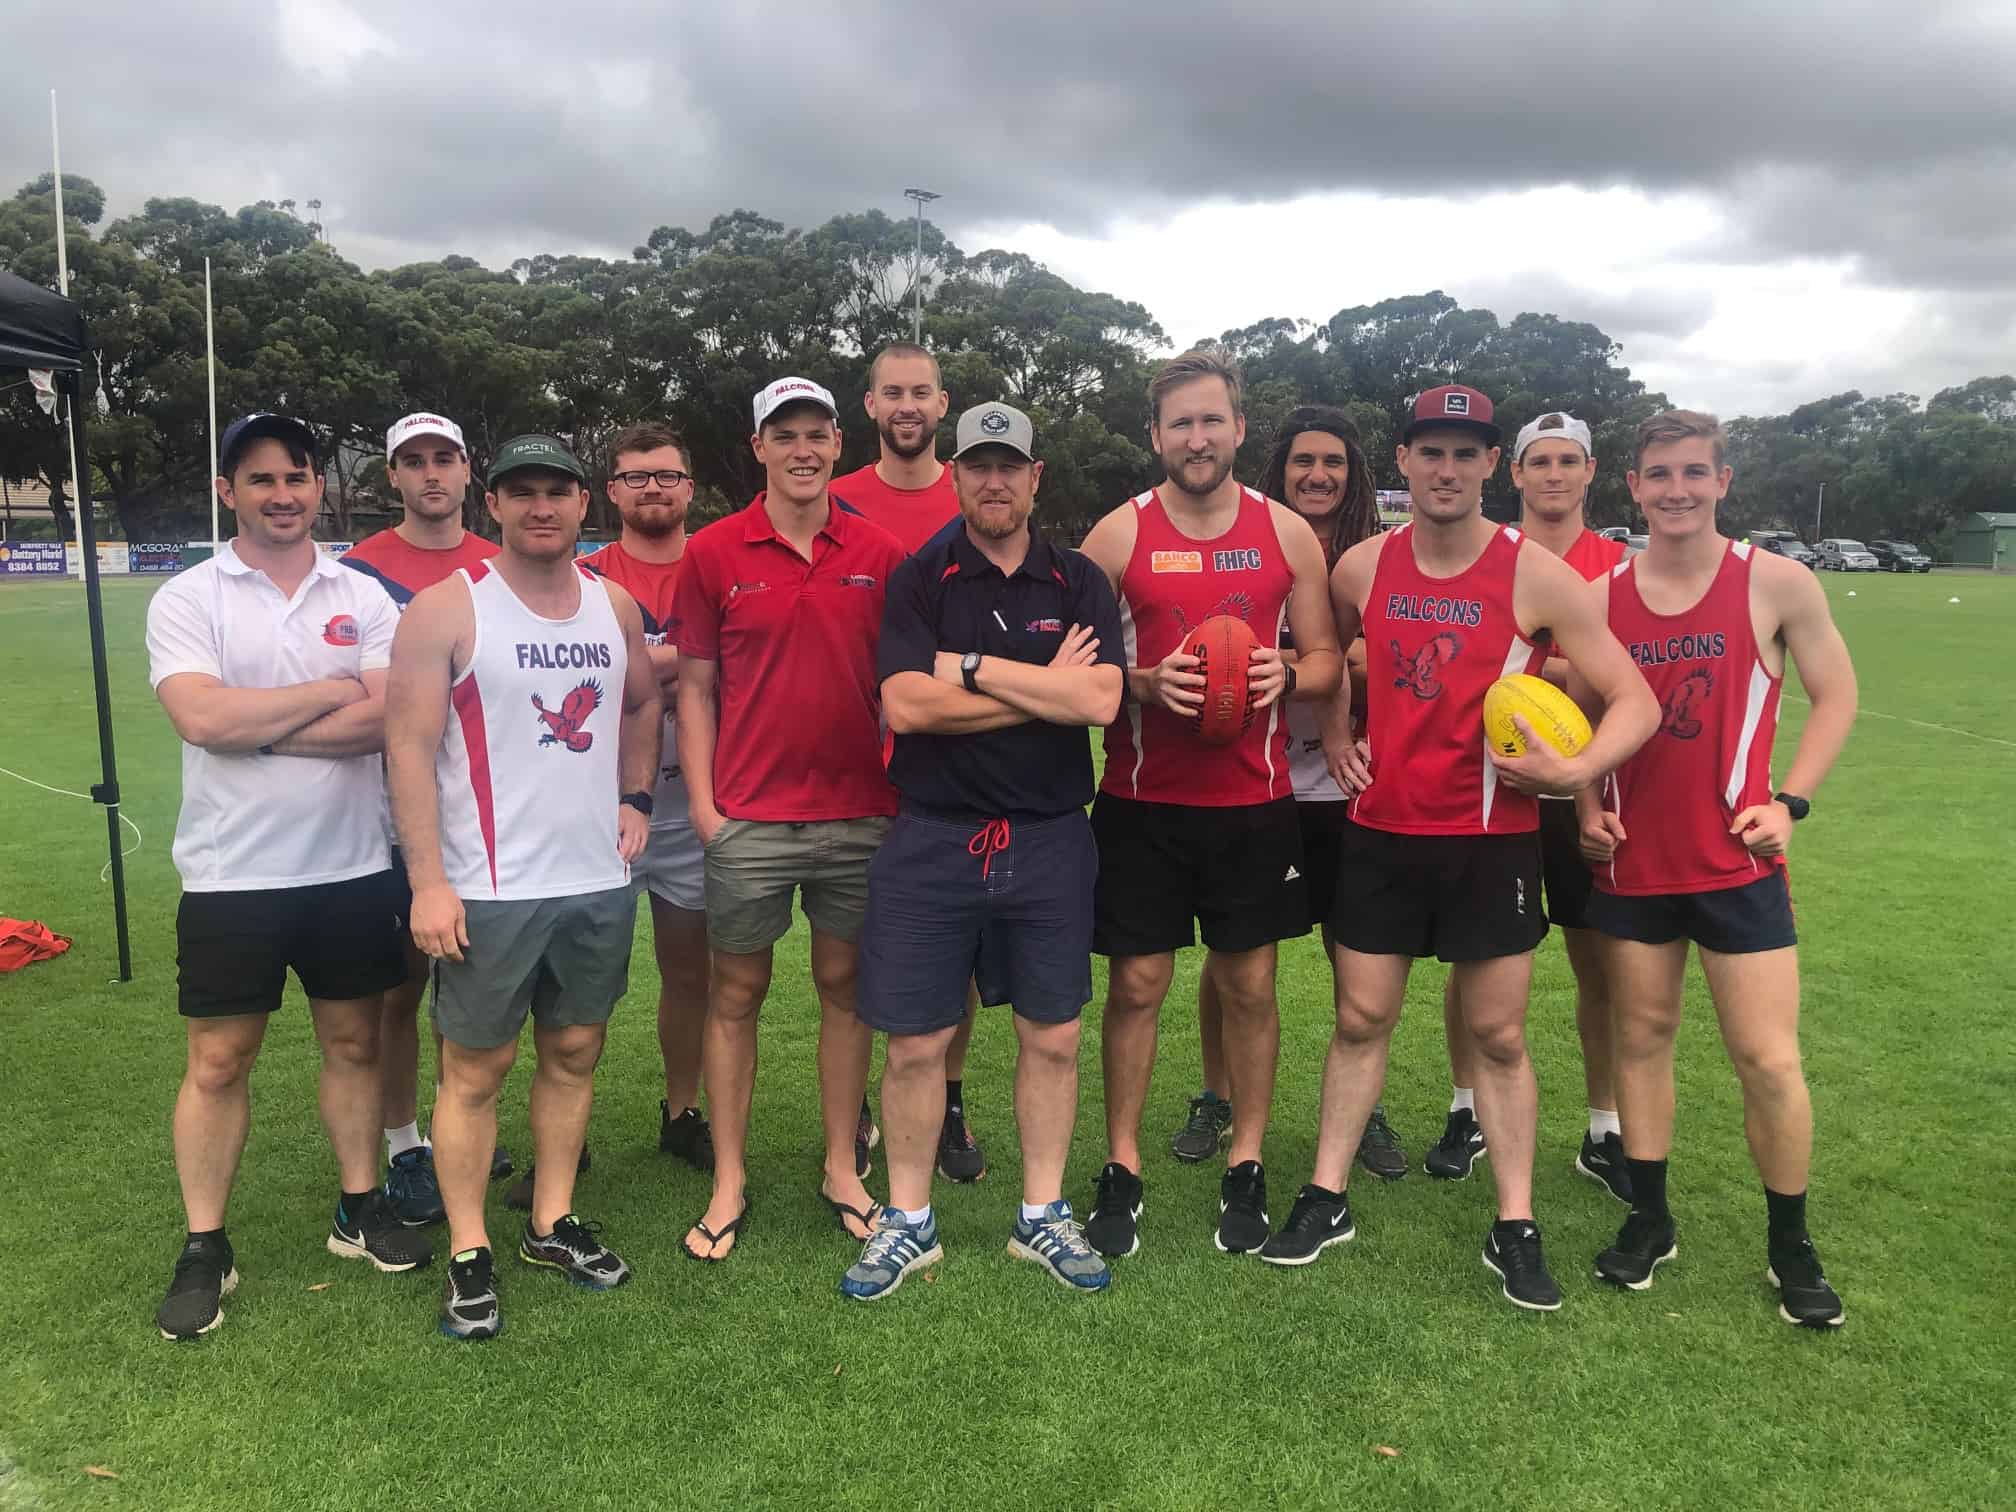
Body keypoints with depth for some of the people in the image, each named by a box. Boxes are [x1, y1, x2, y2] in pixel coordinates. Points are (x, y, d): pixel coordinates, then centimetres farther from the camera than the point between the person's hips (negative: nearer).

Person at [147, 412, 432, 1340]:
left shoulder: (364, 599, 2)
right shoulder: (188, 599, -3)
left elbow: (386, 720, -12)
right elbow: (200, 717, -19)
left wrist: (255, 728, -15)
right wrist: (334, 691, -12)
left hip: (351, 867, 2)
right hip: (231, 874, -2)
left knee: (353, 1042, 13)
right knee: (218, 1062, 6)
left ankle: (359, 1209, 29)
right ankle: (204, 1249, 21)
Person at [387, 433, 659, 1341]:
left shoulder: (615, 605, 8)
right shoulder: (447, 608, -8)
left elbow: (644, 702, 24)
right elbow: (410, 747, -11)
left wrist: (634, 799, 10)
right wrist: (428, 882, -16)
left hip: (599, 880, 5)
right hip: (488, 890, -5)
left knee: (574, 1052, 14)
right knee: (476, 1067, 4)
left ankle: (553, 1223, 30)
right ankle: (468, 1256, 18)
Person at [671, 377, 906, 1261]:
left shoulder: (879, 555, 4)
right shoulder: (713, 553, 1)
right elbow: (696, 687, 2)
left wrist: (908, 791, 3)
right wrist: (702, 800, -4)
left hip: (860, 814, 1)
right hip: (748, 817, -1)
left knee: (845, 985, 11)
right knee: (736, 992, 7)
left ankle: (842, 1167, 25)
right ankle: (729, 1182, 20)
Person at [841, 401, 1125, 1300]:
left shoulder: (1078, 584, 5)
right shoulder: (918, 582, 2)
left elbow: (1100, 701, -11)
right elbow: (905, 705, -13)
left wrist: (971, 667, -11)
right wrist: (1045, 688, -10)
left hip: (1050, 841, 2)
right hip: (932, 839, -1)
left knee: (1052, 1038, 10)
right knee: (915, 1043, 5)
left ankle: (1042, 1216, 27)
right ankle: (909, 1223, 23)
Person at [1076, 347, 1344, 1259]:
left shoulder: (1288, 534, 5)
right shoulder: (1118, 534, 1)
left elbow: (1327, 658, 9)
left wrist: (1287, 676, -12)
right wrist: (1146, 684, -18)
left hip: (1254, 801, 1)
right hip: (1143, 801, -1)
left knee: (1250, 986, 9)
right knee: (1136, 985, 4)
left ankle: (1245, 1169, 24)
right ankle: (1122, 1173, 19)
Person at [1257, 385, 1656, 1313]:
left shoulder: (1537, 577, -9)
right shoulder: (1360, 568, 1)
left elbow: (1635, 700, -7)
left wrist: (1575, 770, -24)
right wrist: (1333, 737, 6)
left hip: (1492, 838, -2)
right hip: (1381, 830, 3)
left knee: (1499, 1035, 6)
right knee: (1360, 1019, 9)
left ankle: (1515, 1227, 20)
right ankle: (1326, 1199, 22)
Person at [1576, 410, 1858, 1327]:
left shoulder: (1776, 585, -5)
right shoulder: (1602, 596, 2)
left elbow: (1836, 693, 3)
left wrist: (1791, 802, -8)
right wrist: (1588, 807, -2)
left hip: (1737, 863, -2)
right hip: (1633, 862, 3)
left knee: (1769, 1057, 0)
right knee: (1642, 1034, 12)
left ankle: (1791, 1248, 21)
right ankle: (1649, 1221, 28)